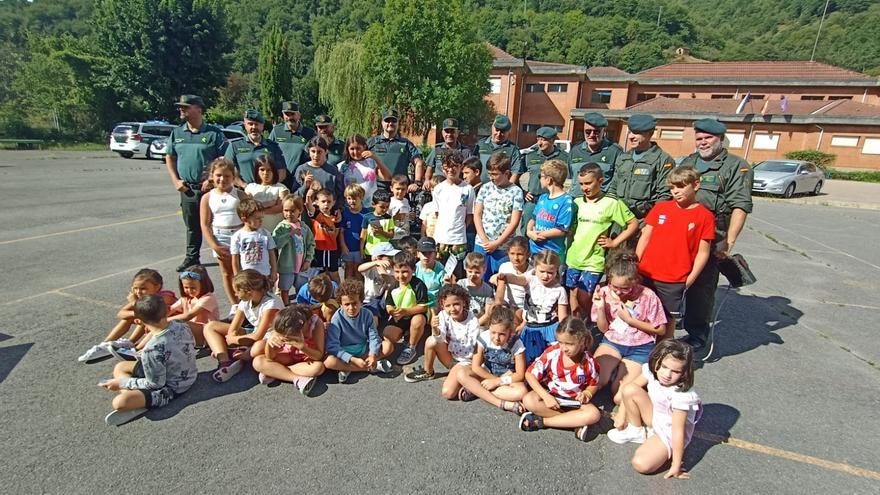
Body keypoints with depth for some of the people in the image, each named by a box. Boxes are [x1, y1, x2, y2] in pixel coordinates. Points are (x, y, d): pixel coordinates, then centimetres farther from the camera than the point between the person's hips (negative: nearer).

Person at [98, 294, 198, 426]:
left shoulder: (152, 350, -31)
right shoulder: (182, 325, -14)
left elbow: (155, 384, -20)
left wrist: (122, 383, -8)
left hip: (171, 388, -8)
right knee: (120, 367, 14)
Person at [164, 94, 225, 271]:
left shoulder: (214, 133, -4)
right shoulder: (176, 133, 11)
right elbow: (169, 157, 17)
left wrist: (212, 179, -14)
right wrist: (175, 180, 5)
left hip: (209, 188, -5)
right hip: (187, 188, 5)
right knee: (192, 225, 14)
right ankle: (192, 257, 26)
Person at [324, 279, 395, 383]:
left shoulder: (367, 314, -10)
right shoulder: (337, 318, -20)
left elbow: (373, 337, -10)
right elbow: (332, 346, -24)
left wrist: (373, 355, -30)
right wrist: (354, 360, -32)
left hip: (364, 350, 3)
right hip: (345, 353, -3)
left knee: (388, 346, -16)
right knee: (329, 361, -34)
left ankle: (348, 368, -18)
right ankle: (372, 367, -24)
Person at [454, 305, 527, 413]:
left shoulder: (516, 344, -19)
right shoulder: (484, 338, -17)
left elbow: (520, 375, -16)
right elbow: (475, 367, -14)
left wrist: (498, 382, -20)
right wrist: (496, 379, -18)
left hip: (508, 379, -1)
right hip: (487, 375, 2)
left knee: (521, 391, -35)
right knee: (461, 372, -27)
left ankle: (476, 390, -25)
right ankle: (502, 403, -32)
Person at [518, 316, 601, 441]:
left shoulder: (588, 361, -13)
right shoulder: (552, 353, -18)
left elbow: (594, 384, 5)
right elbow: (530, 374, -14)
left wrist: (586, 394, -18)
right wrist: (546, 397, -23)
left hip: (574, 401, 1)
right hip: (550, 395, 0)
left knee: (594, 414, -29)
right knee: (528, 400, -30)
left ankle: (540, 421, -23)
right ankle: (575, 423, -22)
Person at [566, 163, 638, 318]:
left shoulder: (611, 203, -6)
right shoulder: (577, 202, 7)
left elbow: (633, 223, 0)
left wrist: (614, 242, -4)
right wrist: (567, 251, 8)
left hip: (593, 261, -4)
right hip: (573, 259, 5)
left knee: (583, 298, -6)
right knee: (573, 297, 11)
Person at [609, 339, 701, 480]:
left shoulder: (681, 395, -31)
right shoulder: (652, 371, -16)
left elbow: (678, 430, -28)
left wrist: (676, 465, -22)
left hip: (668, 432, -6)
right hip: (654, 417, 6)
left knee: (641, 464, -28)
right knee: (630, 390, -21)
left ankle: (665, 452, 5)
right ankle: (636, 431, 3)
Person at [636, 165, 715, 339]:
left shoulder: (705, 216, -2)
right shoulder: (660, 207, 6)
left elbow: (703, 252, -2)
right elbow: (645, 238, 8)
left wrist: (690, 279, -7)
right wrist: (635, 265, 3)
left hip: (675, 281, -3)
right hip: (646, 275, 3)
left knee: (668, 319, 6)